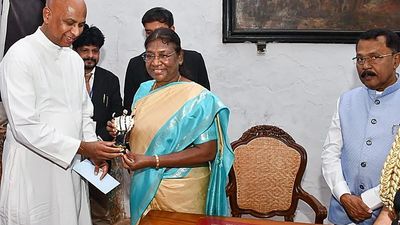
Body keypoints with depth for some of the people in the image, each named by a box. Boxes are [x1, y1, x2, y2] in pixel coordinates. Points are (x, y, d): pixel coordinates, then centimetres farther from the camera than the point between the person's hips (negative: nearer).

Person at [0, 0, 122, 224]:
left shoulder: (75, 59, 9)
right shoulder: (19, 56, -13)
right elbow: (25, 127, -19)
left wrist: (94, 151, -3)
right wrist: (82, 147, -20)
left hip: (71, 168, 6)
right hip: (33, 173, -6)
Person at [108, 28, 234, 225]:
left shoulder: (198, 98, -16)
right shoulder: (144, 90, 5)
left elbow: (207, 151, -20)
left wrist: (153, 161, -24)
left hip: (181, 193, -6)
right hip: (144, 187, 6)